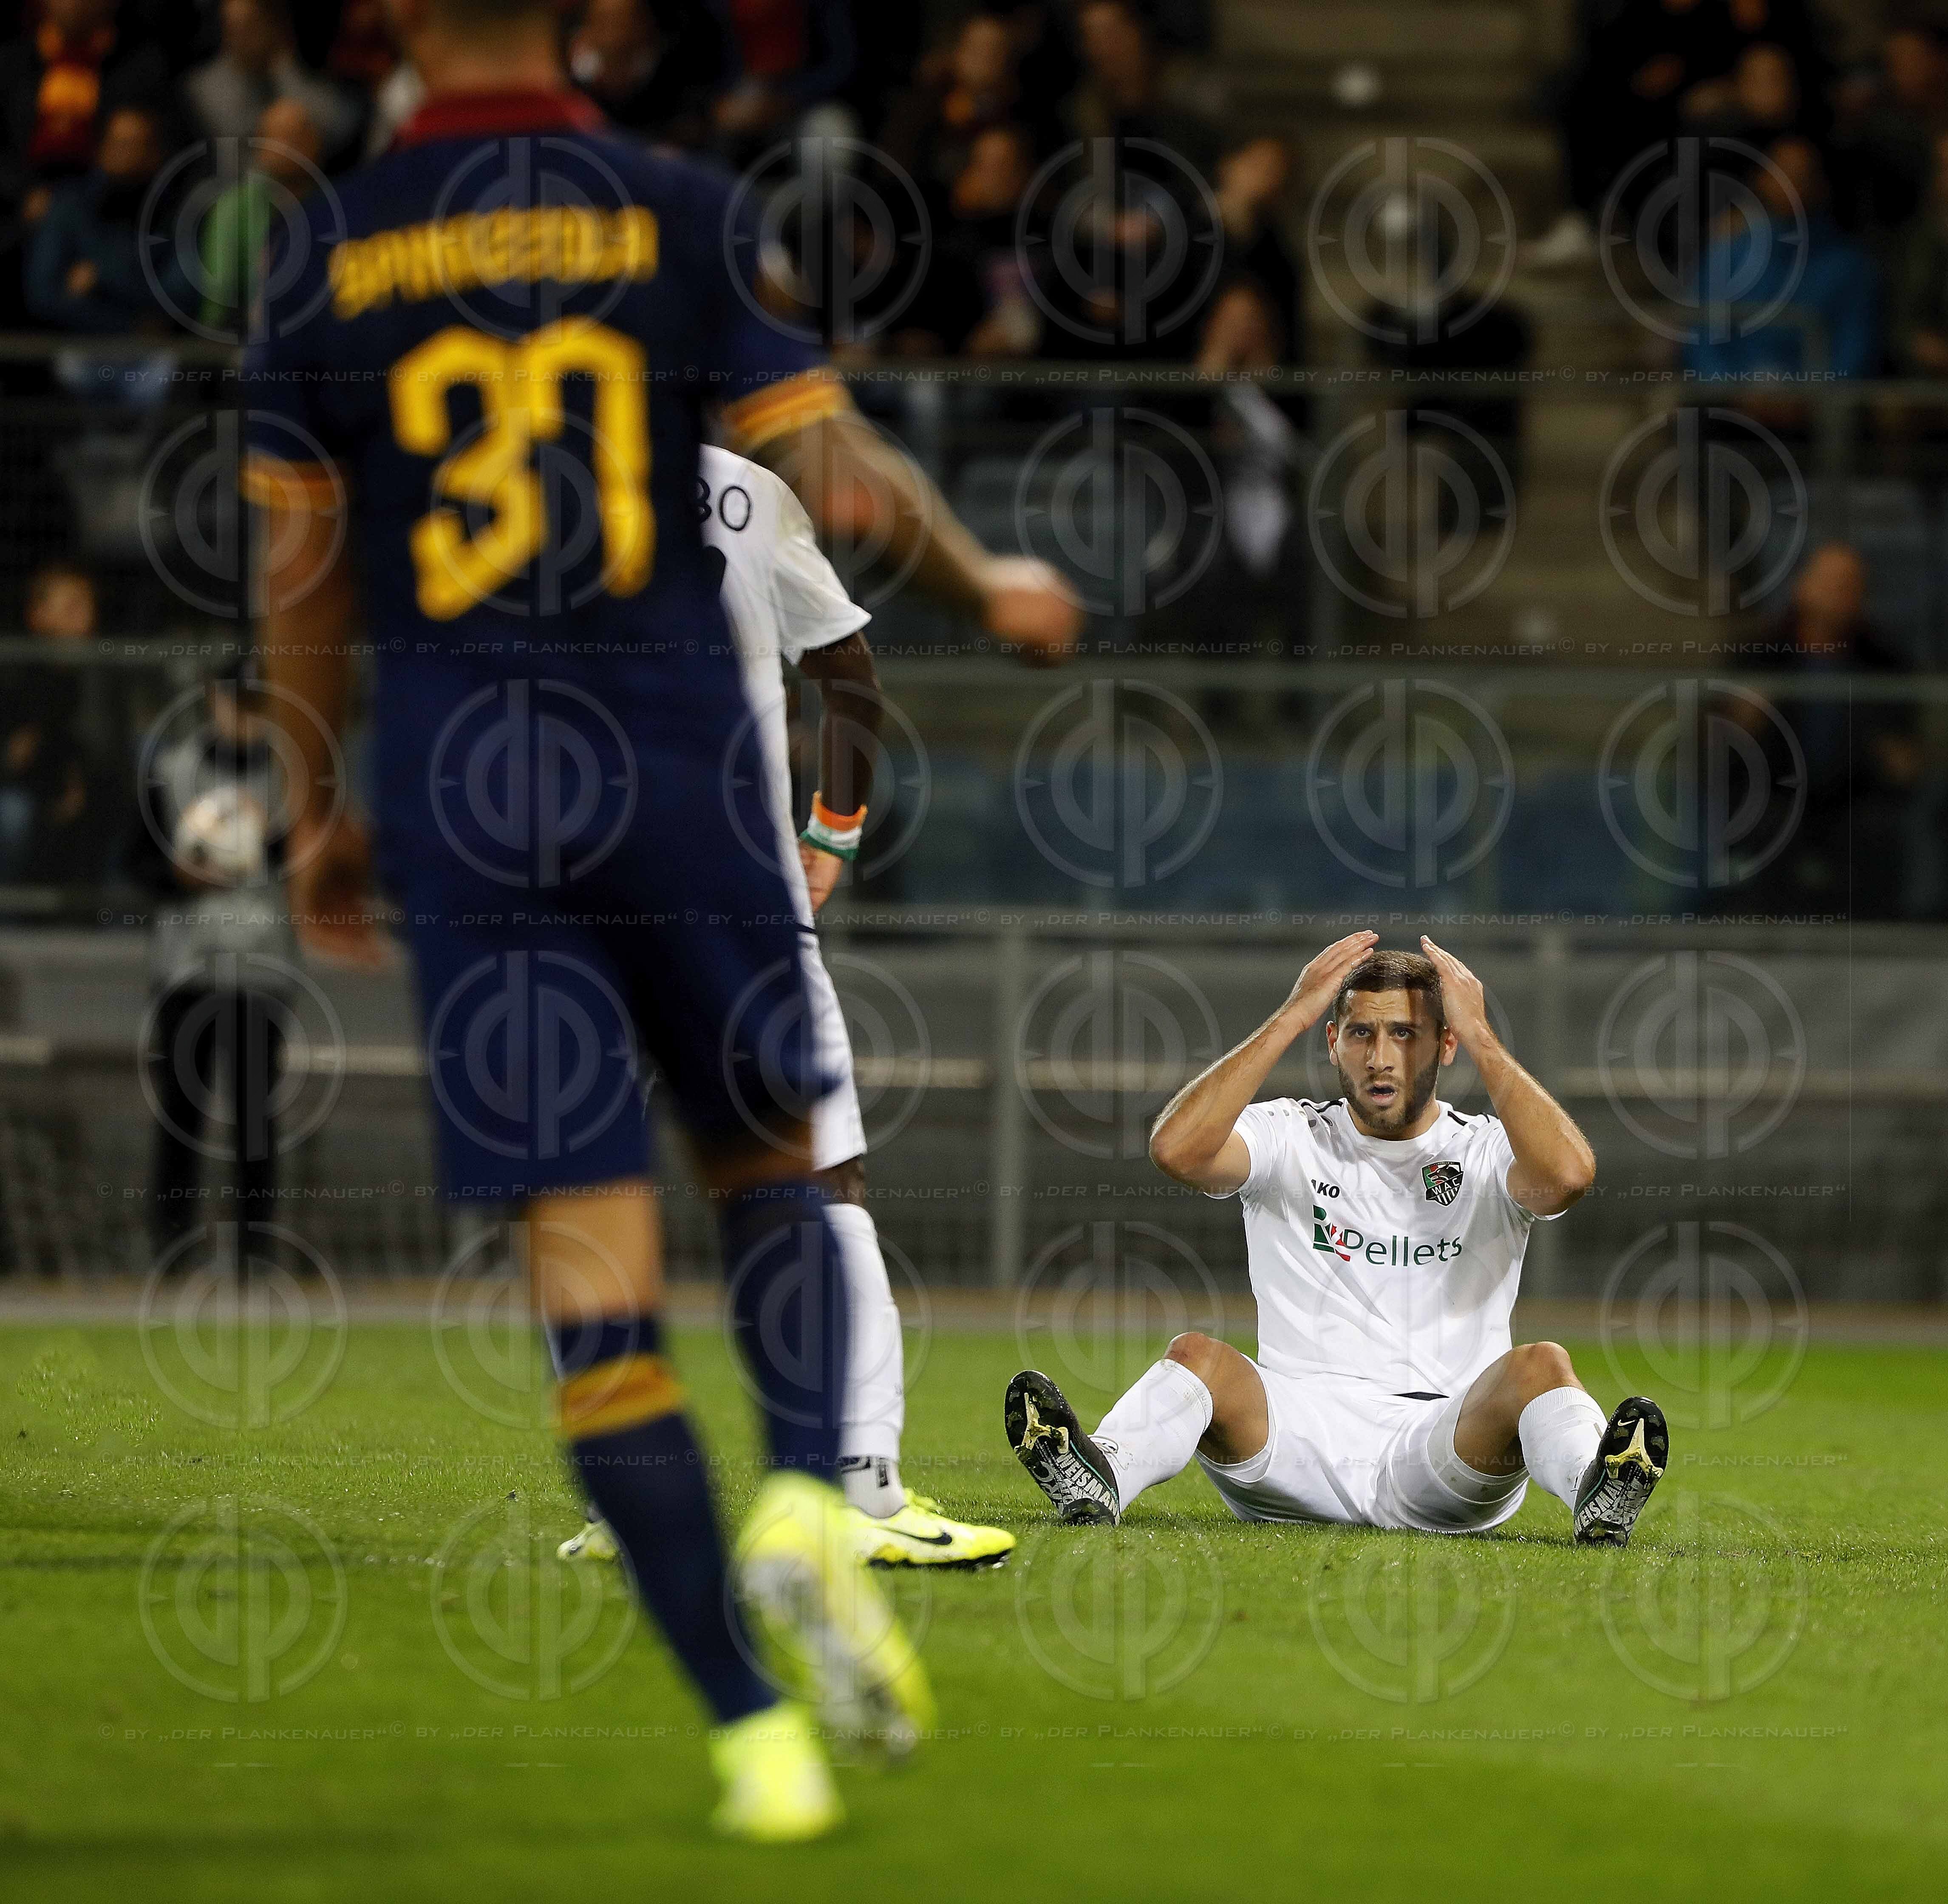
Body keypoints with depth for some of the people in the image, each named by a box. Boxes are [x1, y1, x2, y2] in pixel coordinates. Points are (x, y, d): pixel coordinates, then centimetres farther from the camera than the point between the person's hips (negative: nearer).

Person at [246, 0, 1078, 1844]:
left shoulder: (326, 252, 3)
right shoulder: (678, 213, 0)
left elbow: (298, 568, 6)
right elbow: (832, 469, -2)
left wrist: (320, 815, 18)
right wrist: (993, 585, 17)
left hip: (458, 785, 0)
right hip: (671, 752, 0)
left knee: (589, 1259, 0)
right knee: (770, 1163, 20)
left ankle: (753, 1732, -4)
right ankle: (807, 1501, -8)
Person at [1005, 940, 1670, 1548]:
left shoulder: (1487, 1154, 10)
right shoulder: (1289, 1139, 13)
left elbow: (1569, 1173, -14)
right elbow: (1175, 1148, -9)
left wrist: (1479, 1035, -8)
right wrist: (1291, 1018, -7)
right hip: (1299, 1434, 1)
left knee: (1540, 1366, -29)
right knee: (1198, 1357, -27)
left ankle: (1598, 1495, -61)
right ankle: (1096, 1482, -57)